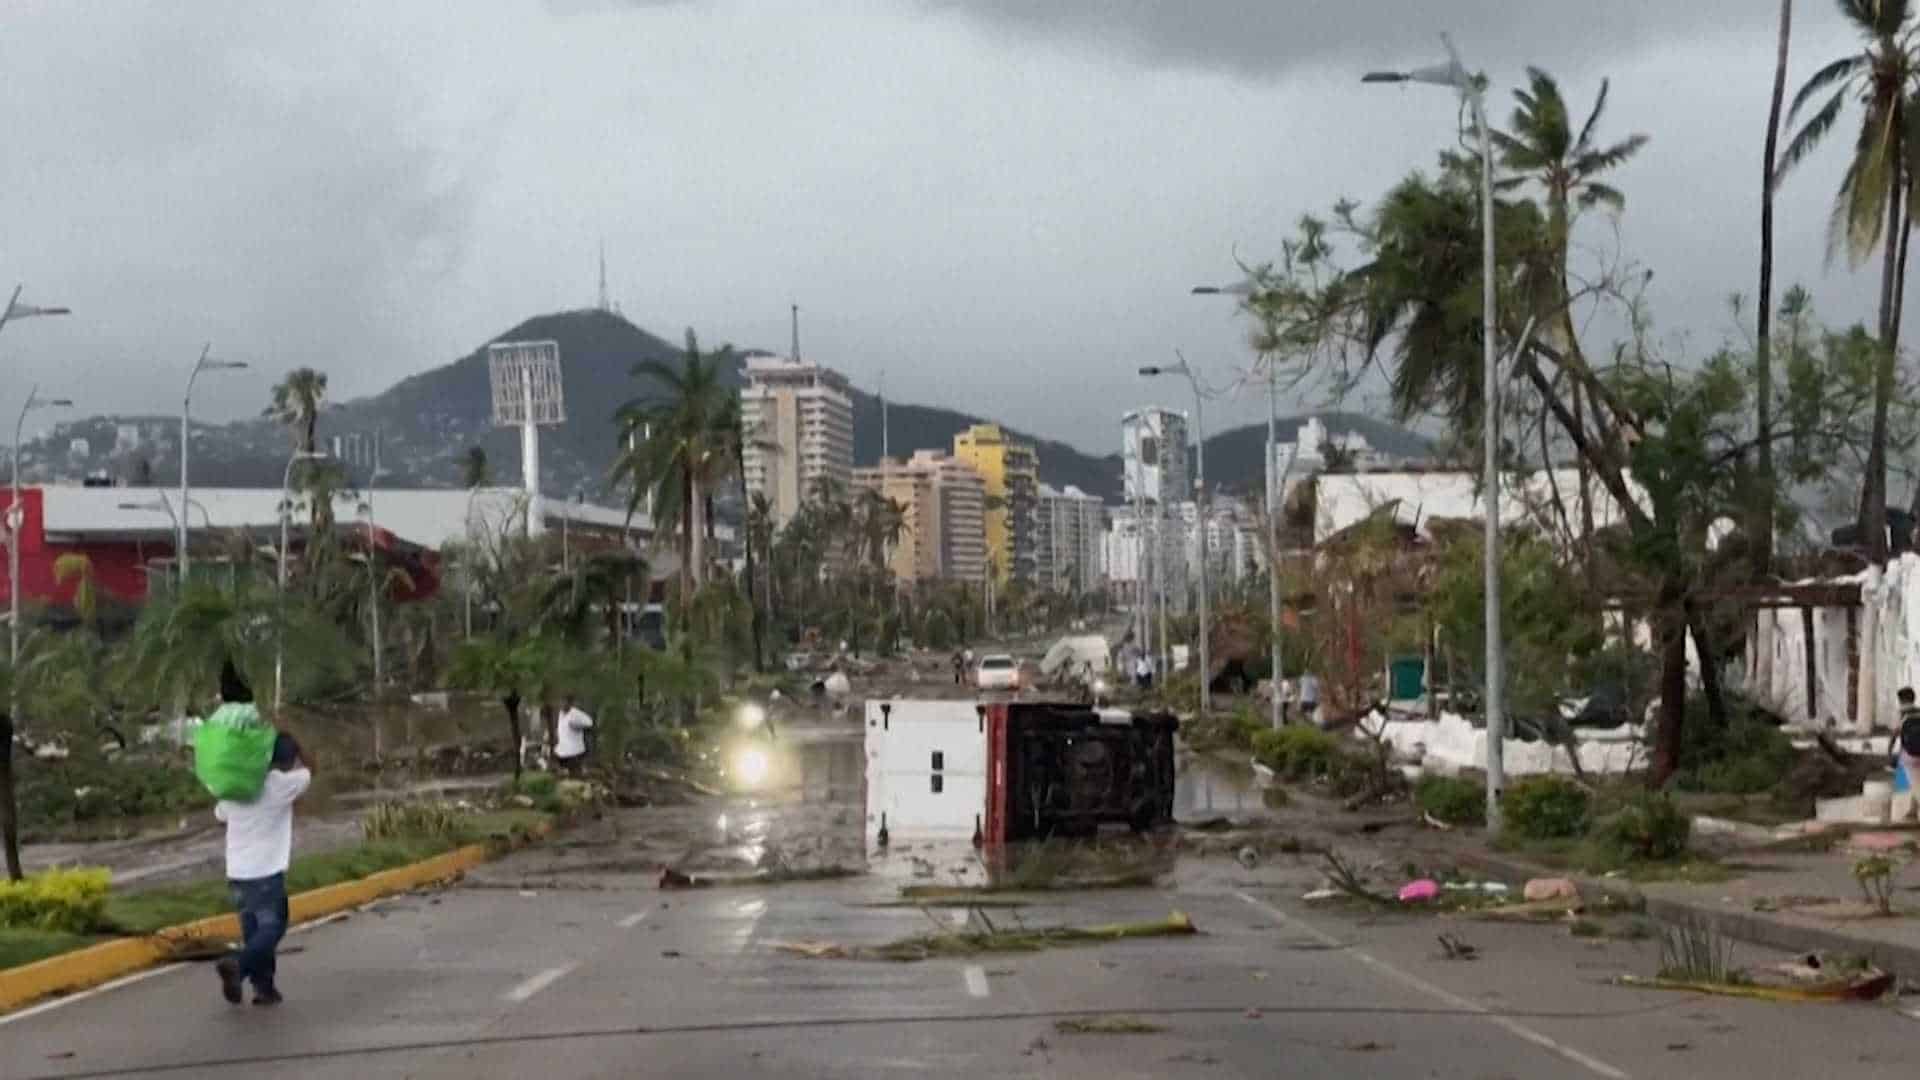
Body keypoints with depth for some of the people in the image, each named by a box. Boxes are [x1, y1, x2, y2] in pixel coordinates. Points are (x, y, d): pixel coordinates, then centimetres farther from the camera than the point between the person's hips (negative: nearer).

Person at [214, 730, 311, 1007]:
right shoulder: (282, 784, -9)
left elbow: (220, 813, 25)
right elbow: (309, 769, 10)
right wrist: (289, 741, 14)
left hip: (237, 872, 6)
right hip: (267, 872, -6)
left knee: (253, 929, 15)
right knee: (272, 927, 1)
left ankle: (264, 985, 13)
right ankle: (238, 965, -22)